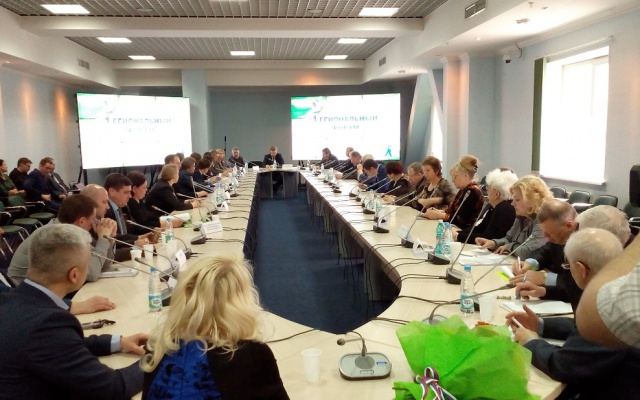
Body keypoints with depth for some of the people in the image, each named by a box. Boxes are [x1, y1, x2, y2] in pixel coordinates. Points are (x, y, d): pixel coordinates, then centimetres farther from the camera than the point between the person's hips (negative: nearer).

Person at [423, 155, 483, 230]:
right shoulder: (463, 190, 16)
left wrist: (438, 215, -15)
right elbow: (452, 209, 15)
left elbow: (461, 219, -21)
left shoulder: (472, 192, -14)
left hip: (466, 231, -9)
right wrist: (438, 211, -3)